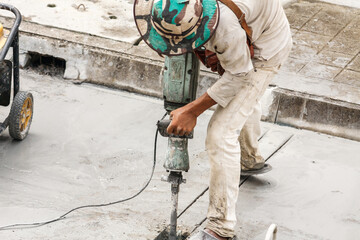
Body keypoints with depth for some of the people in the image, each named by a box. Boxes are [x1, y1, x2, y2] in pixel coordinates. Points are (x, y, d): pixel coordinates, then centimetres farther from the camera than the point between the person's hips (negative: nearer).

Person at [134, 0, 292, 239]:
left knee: (222, 132, -14)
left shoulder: (225, 26, -45)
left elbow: (238, 76, -27)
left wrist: (192, 111, -23)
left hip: (261, 55, -8)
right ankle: (251, 159, 65)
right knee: (244, 101, 34)